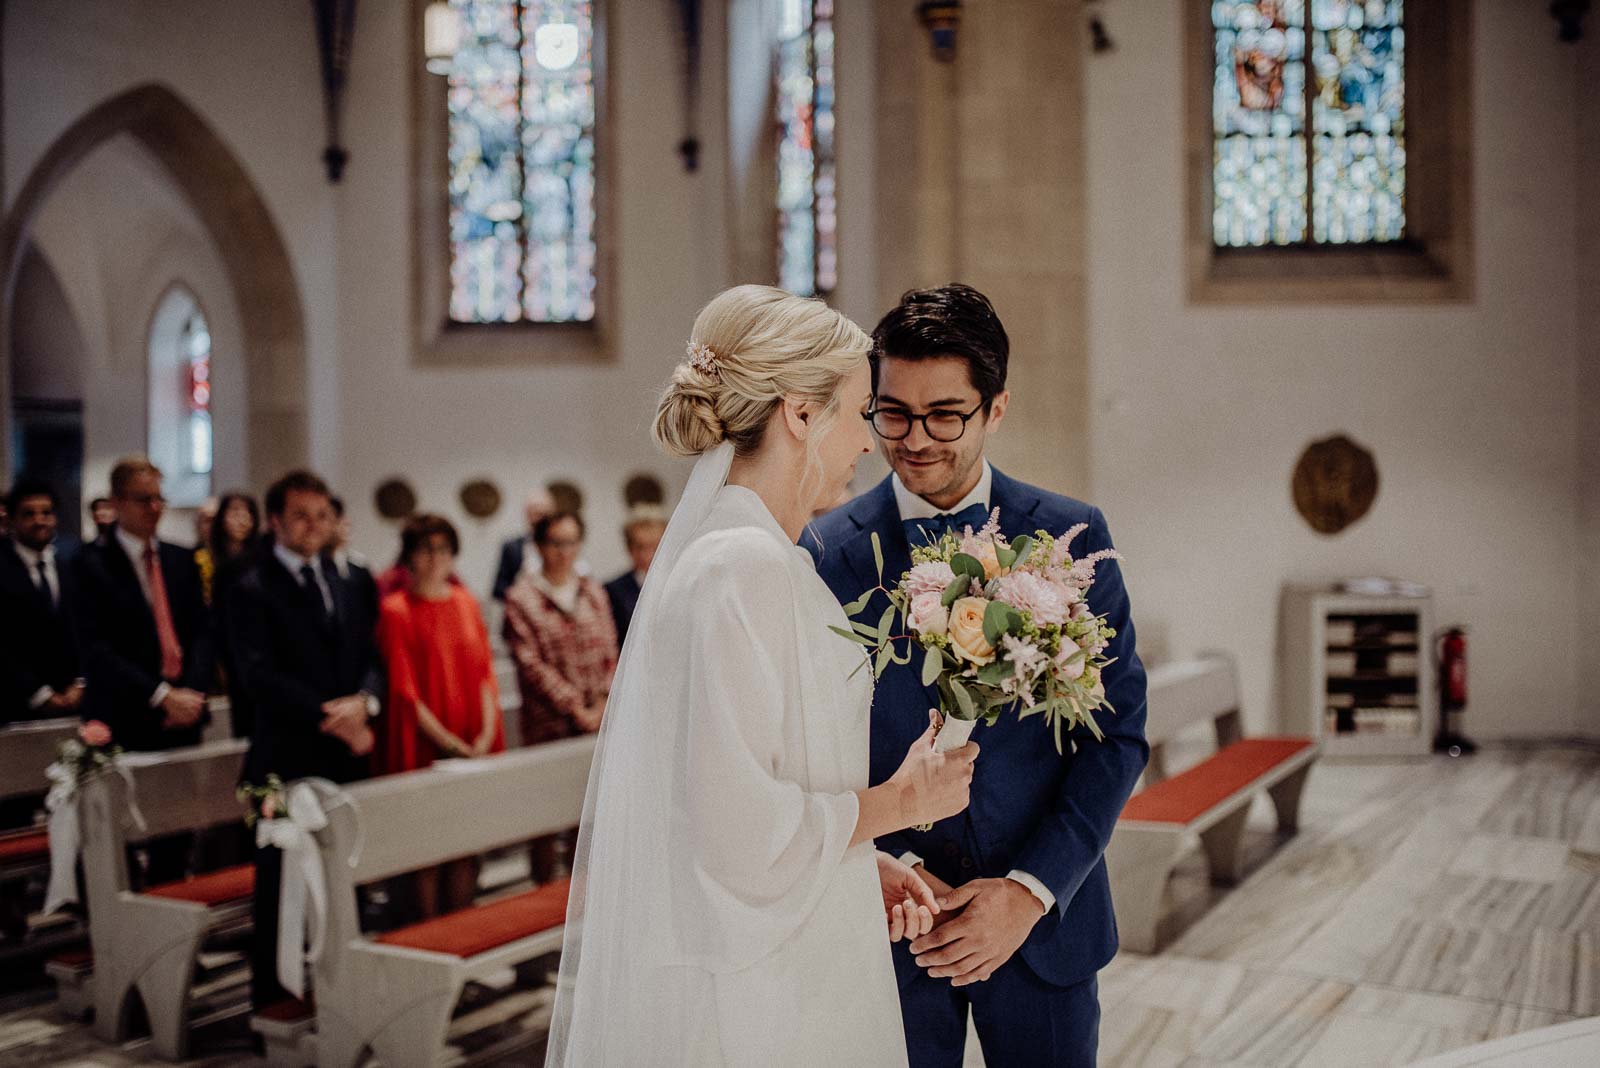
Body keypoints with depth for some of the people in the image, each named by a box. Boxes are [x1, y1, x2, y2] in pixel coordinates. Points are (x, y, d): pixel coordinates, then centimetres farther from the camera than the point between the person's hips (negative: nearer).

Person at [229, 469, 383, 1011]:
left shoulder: (346, 585, 15)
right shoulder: (253, 589, -5)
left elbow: (372, 658, 12)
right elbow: (257, 675, -14)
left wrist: (364, 701, -10)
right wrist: (326, 716, -19)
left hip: (347, 753, 5)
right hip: (287, 757, -5)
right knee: (280, 880, 3)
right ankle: (272, 996, 13)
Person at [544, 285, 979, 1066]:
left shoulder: (722, 550, 9)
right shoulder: (744, 566, -21)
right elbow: (737, 827, -24)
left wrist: (863, 863, 7)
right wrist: (893, 803, -10)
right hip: (759, 995, -9)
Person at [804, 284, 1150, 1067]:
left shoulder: (1071, 537, -3)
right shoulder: (826, 554, -5)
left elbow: (1118, 733, -3)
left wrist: (1030, 889, -12)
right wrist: (891, 868, -15)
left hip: (1042, 918, 1)